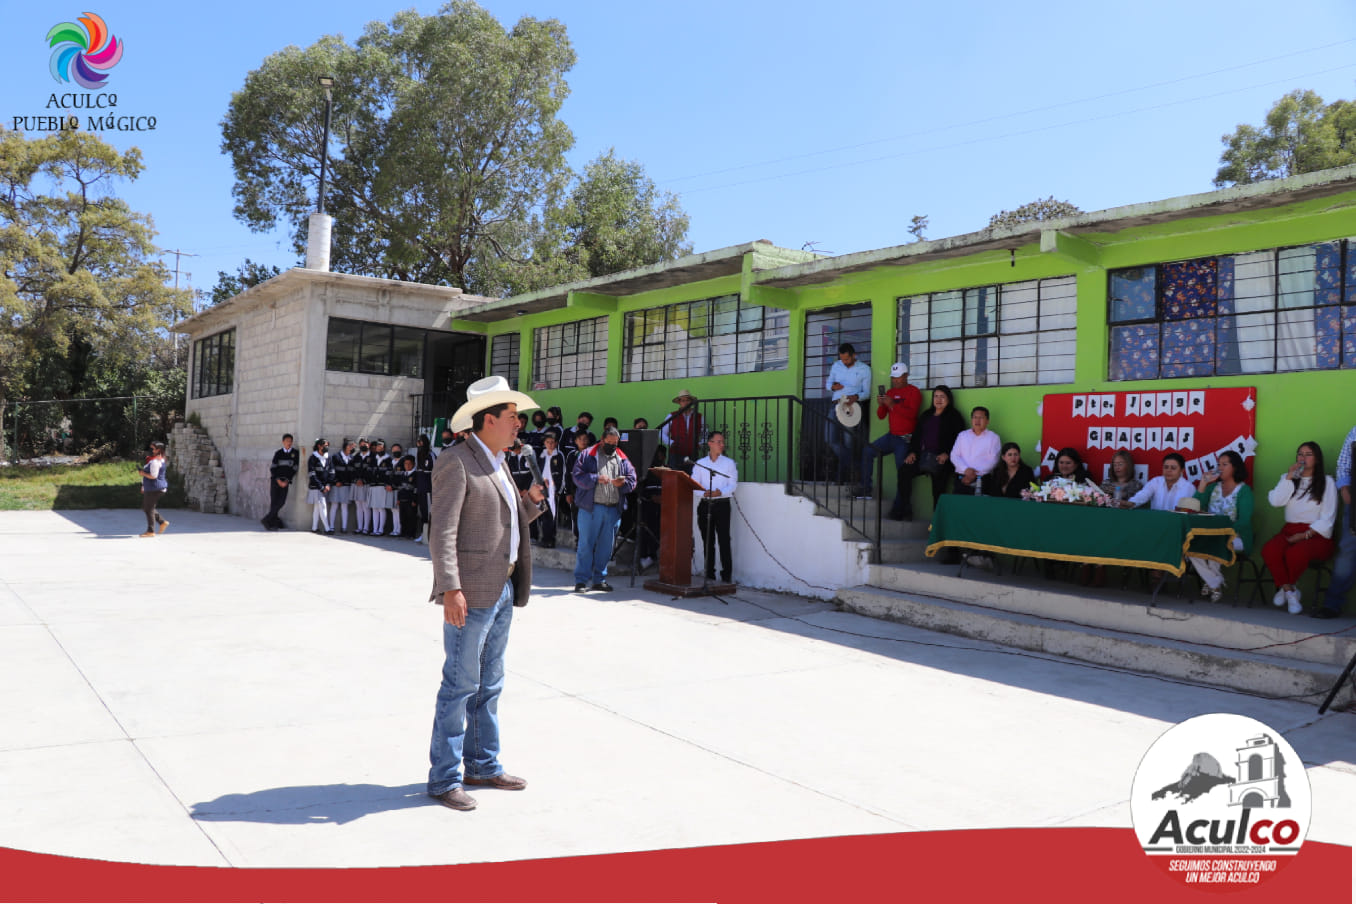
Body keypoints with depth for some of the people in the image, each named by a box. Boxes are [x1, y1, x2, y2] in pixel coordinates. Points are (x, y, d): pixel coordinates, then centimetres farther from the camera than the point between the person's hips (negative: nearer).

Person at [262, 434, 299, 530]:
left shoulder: (295, 453, 4)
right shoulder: (278, 453, 6)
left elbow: (294, 468, 0)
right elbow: (272, 468, 3)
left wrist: (286, 481, -7)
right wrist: (278, 480, -7)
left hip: (285, 481, 0)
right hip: (275, 479, 0)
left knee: (281, 502, -10)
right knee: (273, 501, -4)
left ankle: (266, 519, -2)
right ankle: (274, 523, -2)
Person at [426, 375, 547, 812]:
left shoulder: (497, 463, 16)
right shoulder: (455, 461, -11)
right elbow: (442, 531, -18)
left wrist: (532, 499, 4)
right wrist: (450, 589, -25)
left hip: (503, 590, 9)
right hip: (471, 593, -9)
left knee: (489, 684, 16)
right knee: (460, 685, -2)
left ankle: (483, 765, 28)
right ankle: (444, 778, 9)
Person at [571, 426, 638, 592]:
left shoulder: (622, 459, 15)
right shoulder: (588, 455, 3)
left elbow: (632, 480, 10)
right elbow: (578, 477, -6)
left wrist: (623, 482, -11)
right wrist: (597, 479, -18)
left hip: (613, 509, 4)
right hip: (591, 508, -4)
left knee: (605, 547, 9)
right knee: (586, 544, -3)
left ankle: (599, 579, 19)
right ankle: (581, 580, 2)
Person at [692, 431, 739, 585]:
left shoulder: (729, 463, 8)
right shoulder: (699, 464, 12)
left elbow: (733, 485, -1)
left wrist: (720, 492, -19)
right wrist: (704, 493, -14)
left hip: (722, 504, -2)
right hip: (705, 504, 2)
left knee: (724, 540, -8)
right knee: (707, 541, 5)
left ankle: (726, 576, -5)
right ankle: (709, 575, 12)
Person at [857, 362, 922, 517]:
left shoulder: (913, 392, -4)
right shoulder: (890, 392, 14)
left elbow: (912, 413, -20)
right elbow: (881, 416, 12)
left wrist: (893, 404, -26)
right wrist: (880, 405, -9)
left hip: (905, 439, -6)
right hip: (891, 436, 7)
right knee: (868, 452, -9)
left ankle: (898, 509, -4)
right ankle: (866, 490, -5)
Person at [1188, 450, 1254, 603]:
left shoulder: (1244, 490, 1)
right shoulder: (1213, 487, 16)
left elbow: (1243, 522, -11)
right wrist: (1203, 483, -2)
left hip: (1234, 537, -4)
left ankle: (1209, 581, -10)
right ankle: (1216, 585, -13)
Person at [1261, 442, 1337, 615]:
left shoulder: (1327, 482, 7)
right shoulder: (1288, 478, 20)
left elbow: (1327, 518, -1)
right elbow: (1276, 501, 0)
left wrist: (1305, 535, -14)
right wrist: (1289, 477, -3)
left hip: (1316, 535, -3)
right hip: (1290, 530, 3)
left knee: (1295, 553, -37)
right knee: (1269, 550, -33)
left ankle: (1284, 587, -10)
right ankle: (1290, 592, -19)